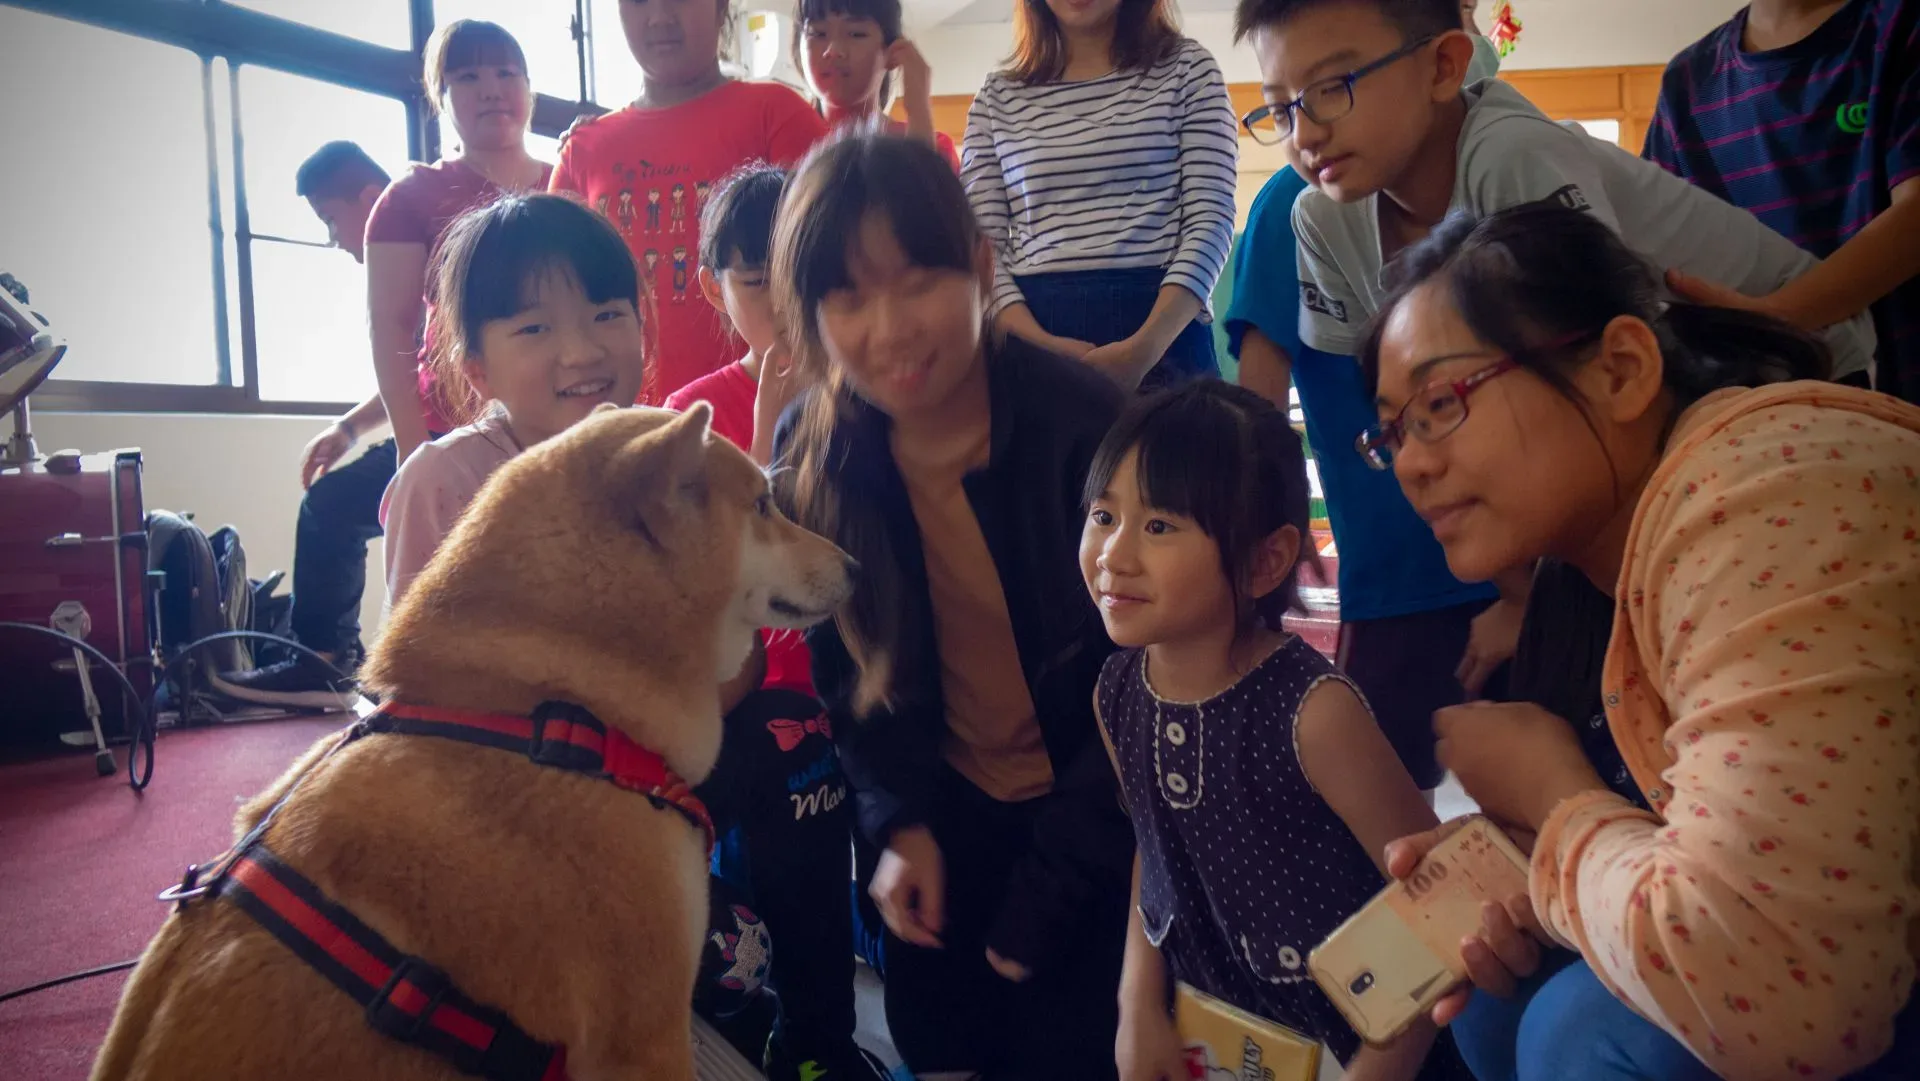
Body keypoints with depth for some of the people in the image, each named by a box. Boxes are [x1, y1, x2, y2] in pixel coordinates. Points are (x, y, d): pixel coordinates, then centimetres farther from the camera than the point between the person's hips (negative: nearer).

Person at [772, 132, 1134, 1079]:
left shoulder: (1085, 425, -23)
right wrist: (901, 824, -7)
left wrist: (1055, 886, -14)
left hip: (1093, 821, -3)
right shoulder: (810, 453, -9)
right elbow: (844, 667, 4)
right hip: (944, 816, 4)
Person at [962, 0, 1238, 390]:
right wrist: (1037, 344, -14)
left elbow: (1211, 218, -2)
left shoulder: (1187, 68, 8)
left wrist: (1144, 349, -16)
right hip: (1030, 330, 1)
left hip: (1163, 330, -1)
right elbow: (981, 242, 4)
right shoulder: (997, 97, 12)